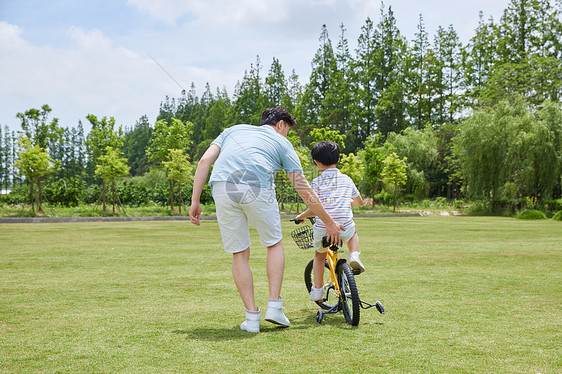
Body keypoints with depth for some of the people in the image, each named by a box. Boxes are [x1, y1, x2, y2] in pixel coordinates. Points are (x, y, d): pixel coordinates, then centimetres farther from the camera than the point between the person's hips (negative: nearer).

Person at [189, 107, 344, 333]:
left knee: (239, 254, 15)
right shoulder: (282, 143, 25)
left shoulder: (233, 130, 34)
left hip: (222, 188, 2)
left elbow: (204, 161, 18)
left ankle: (252, 317, 15)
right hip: (257, 187, -2)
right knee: (274, 244, 21)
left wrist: (195, 201, 16)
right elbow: (305, 192, 22)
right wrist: (329, 223, 30)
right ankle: (274, 306, 16)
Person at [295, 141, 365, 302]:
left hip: (323, 229, -2)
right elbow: (359, 201, 24)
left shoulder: (317, 182, -2)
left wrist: (301, 216, 13)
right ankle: (353, 255, 10)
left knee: (319, 255, 25)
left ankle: (317, 289, 21)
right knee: (353, 233, 37)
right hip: (344, 228, 2)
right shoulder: (347, 180, 9)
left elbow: (314, 209, -7)